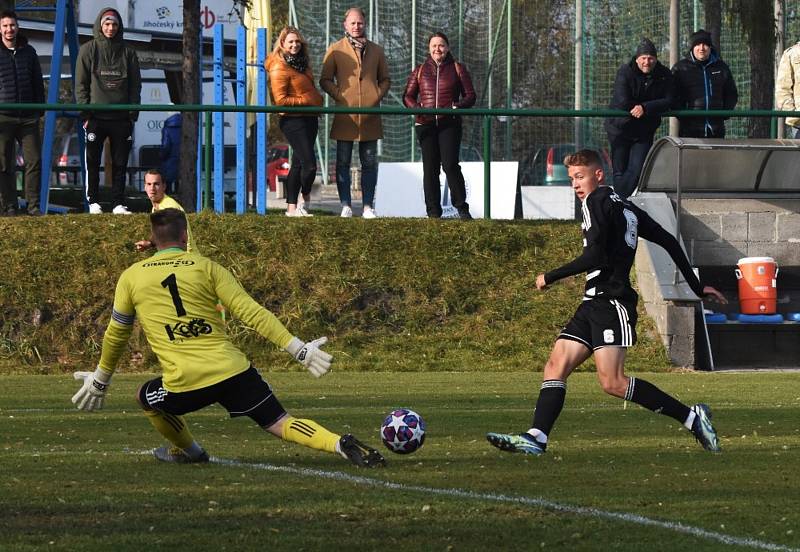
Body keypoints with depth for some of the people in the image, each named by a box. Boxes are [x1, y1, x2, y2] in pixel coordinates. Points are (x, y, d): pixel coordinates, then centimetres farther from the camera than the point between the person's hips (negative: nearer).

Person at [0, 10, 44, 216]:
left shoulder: (28, 52, 12)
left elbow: (38, 83, 20)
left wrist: (40, 109, 15)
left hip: (28, 117, 3)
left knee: (34, 160, -3)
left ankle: (33, 205, 2)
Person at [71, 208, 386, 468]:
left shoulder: (131, 278, 10)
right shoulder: (207, 268, 7)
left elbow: (115, 335, 21)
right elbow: (251, 313, 1)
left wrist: (100, 380, 35)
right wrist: (298, 349, 2)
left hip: (185, 385, -1)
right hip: (233, 371, 1)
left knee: (146, 398, 30)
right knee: (282, 425, 3)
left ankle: (187, 451, 39)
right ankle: (341, 445, -20)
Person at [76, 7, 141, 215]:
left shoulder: (127, 53, 9)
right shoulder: (88, 51, 4)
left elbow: (135, 86, 10)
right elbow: (81, 84, 2)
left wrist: (133, 114, 2)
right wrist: (85, 113, -6)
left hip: (121, 117, 2)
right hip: (96, 116, -2)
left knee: (120, 162, 3)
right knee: (92, 161, -1)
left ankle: (119, 203, 7)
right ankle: (93, 202, 5)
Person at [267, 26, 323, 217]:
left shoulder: (301, 63, 13)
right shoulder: (279, 68, -14)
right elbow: (281, 100, -18)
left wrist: (317, 99, 9)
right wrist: (306, 100, -15)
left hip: (309, 118, 9)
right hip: (293, 120, -9)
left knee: (298, 164, 12)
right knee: (309, 164, -10)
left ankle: (292, 207, 17)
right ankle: (306, 197, 15)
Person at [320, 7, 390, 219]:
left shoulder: (376, 51, 14)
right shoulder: (335, 50, 6)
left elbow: (384, 79, 20)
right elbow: (325, 80, 7)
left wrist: (378, 96, 2)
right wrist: (339, 96, -7)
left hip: (370, 115, 2)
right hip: (345, 116, -2)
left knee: (369, 163, 3)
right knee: (343, 163, -1)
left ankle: (368, 206, 5)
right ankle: (346, 206, 2)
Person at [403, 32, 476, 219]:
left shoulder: (457, 69, 9)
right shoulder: (420, 70, 14)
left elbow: (470, 96, 8)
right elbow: (408, 96, 13)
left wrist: (457, 106, -13)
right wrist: (416, 107, -9)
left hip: (449, 124, -2)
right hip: (425, 125, 2)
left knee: (450, 165, -14)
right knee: (430, 168, 1)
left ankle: (462, 207, -6)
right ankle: (433, 211, 4)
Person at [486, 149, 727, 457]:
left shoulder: (597, 201, -5)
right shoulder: (626, 208, 22)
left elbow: (595, 257, -17)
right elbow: (669, 242, 24)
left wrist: (550, 278, -7)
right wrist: (697, 287, 29)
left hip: (611, 302, -10)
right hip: (594, 304, 10)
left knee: (613, 382, -18)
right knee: (556, 366, -1)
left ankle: (692, 418, -13)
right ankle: (536, 438, -12)